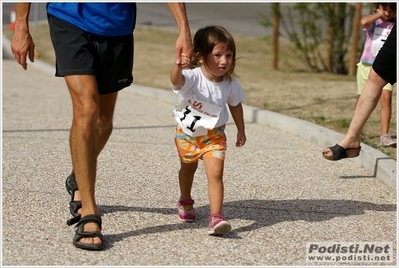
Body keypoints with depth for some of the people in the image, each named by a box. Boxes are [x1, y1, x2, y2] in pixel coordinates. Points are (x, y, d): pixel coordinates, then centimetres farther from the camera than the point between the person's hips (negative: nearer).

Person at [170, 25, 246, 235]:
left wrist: (241, 130, 14)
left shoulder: (230, 84, -16)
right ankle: (185, 202, 51)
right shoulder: (192, 77, -29)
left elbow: (235, 105, 4)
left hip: (214, 135, 1)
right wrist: (179, 65, -74)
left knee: (215, 173, -17)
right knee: (188, 169, 24)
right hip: (187, 132, 0)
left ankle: (216, 217, -18)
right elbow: (176, 80, -53)